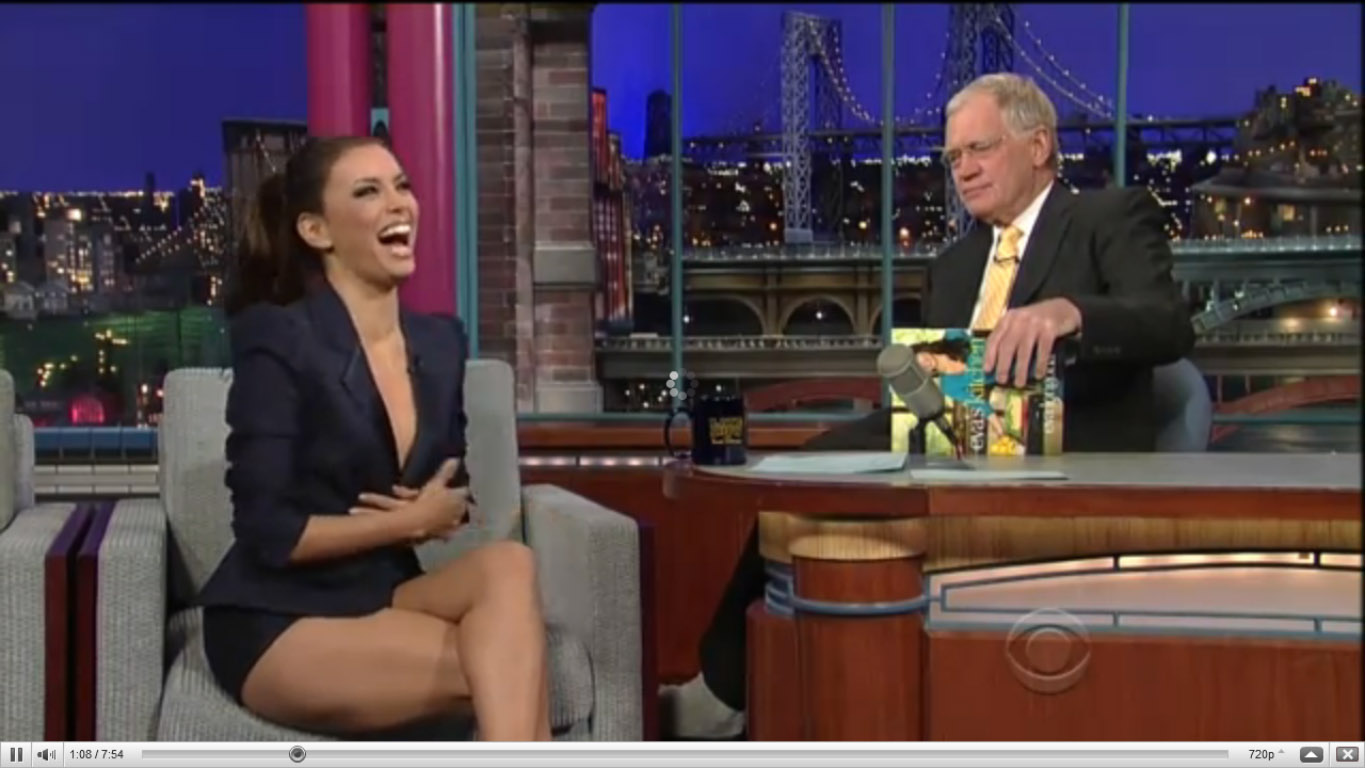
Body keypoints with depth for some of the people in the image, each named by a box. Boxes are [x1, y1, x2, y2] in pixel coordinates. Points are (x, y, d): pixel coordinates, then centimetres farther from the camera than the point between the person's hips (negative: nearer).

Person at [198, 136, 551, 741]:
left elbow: (451, 490, 18)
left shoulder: (441, 341, 8)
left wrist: (440, 515, -7)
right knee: (507, 673, -27)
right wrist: (409, 522, -13)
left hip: (384, 595, 6)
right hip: (277, 624, -6)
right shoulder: (277, 340, -12)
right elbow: (268, 532, -16)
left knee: (507, 564, -27)